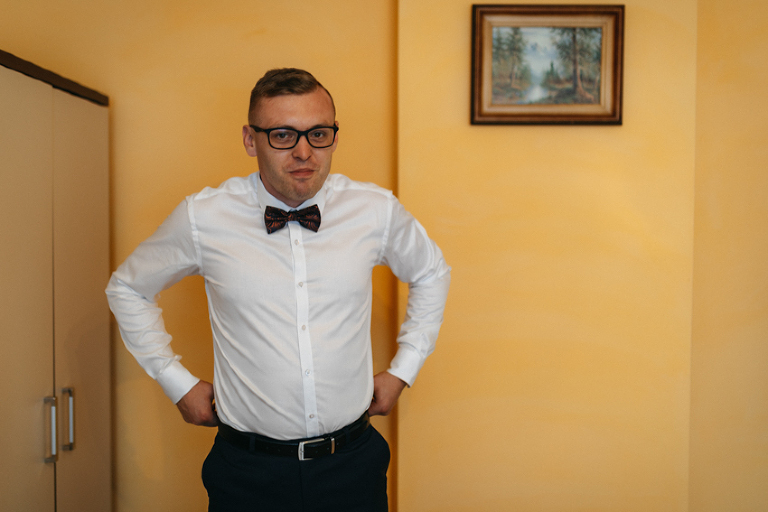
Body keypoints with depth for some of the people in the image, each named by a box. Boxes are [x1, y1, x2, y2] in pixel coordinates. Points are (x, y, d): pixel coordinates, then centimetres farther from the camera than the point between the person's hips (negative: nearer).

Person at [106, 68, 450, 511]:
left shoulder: (376, 210, -6)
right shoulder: (203, 218, -9)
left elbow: (431, 273, 14)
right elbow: (128, 288, 8)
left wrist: (403, 370, 8)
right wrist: (178, 383, 4)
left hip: (353, 461, 2)